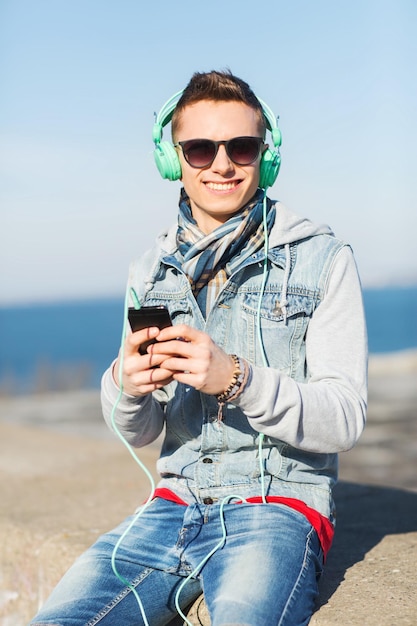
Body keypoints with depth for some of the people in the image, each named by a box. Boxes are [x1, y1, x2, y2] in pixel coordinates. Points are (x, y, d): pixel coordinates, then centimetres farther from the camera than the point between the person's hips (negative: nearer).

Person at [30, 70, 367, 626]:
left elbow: (344, 420, -8)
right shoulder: (150, 272, 10)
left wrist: (237, 379, -24)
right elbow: (139, 433, 12)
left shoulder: (322, 259, -2)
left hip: (279, 503, -3)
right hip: (174, 504, 4)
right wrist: (127, 384, -12)